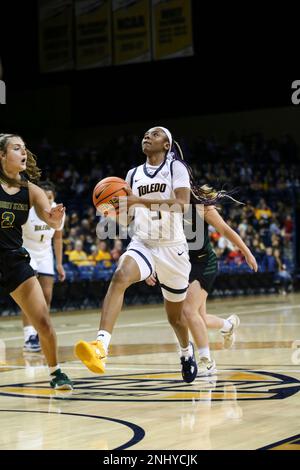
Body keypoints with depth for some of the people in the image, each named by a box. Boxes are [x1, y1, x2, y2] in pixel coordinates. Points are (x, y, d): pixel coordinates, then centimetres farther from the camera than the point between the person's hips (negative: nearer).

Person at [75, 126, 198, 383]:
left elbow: (182, 205, -21)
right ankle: (101, 346, -49)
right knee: (120, 277, -33)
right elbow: (125, 212, 16)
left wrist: (140, 200, -29)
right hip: (142, 244, 2)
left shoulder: (176, 168, -5)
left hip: (173, 247, -2)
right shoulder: (134, 174, 9)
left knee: (175, 316, 13)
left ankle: (187, 351, 48)